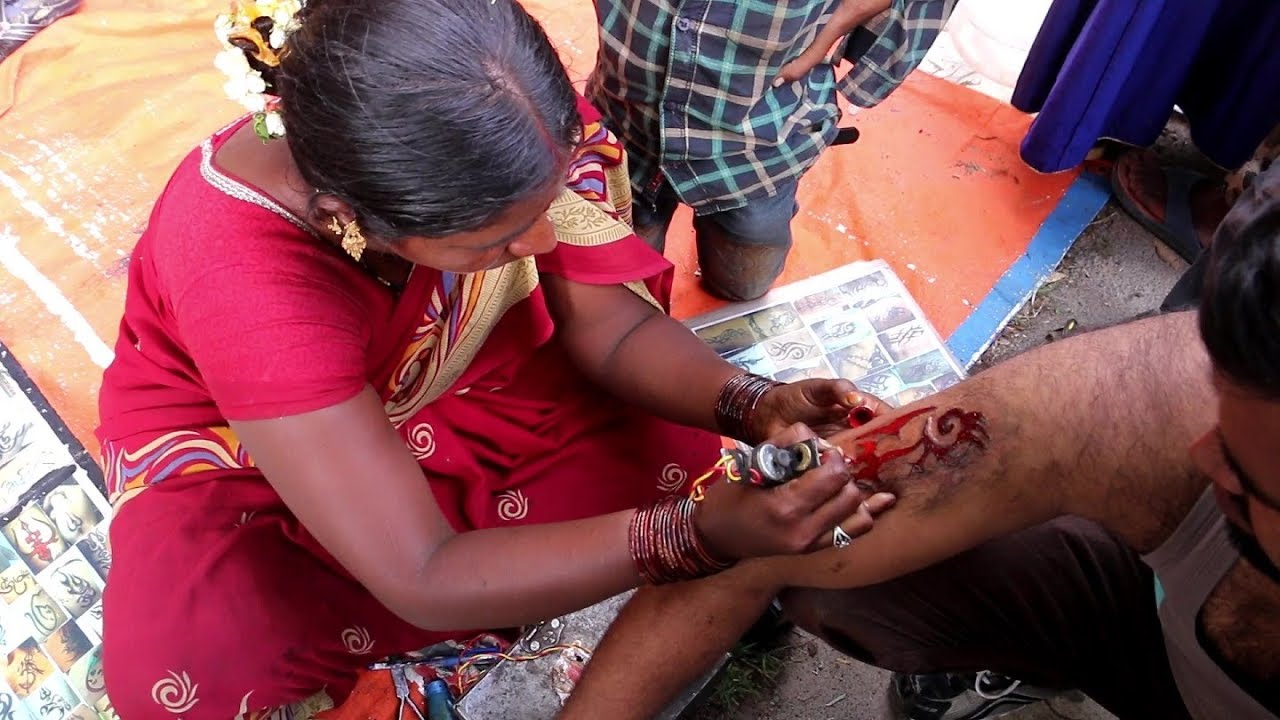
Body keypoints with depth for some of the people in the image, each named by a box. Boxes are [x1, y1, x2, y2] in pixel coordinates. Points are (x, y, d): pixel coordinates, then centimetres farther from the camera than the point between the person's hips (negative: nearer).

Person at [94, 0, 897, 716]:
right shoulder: (236, 267, -41)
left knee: (666, 430, -15)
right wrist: (697, 534, -45)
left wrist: (751, 406, -35)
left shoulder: (513, 116, -29)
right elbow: (424, 581, -39)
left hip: (429, 375, 5)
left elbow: (605, 321, -17)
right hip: (229, 442, -4)